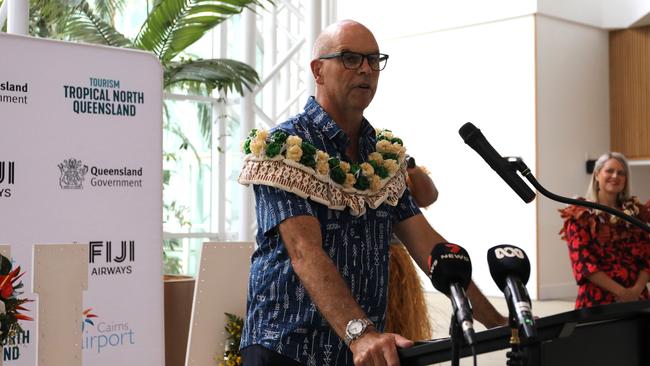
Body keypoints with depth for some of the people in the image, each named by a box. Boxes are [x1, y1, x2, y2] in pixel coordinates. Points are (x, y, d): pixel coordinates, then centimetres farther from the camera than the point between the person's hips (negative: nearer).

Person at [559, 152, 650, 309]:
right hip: (597, 299, -3)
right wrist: (621, 292, -15)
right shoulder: (580, 216, 0)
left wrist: (637, 289, -11)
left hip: (636, 299, 3)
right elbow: (583, 263, -9)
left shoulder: (636, 212, 13)